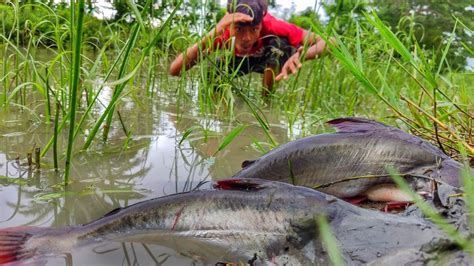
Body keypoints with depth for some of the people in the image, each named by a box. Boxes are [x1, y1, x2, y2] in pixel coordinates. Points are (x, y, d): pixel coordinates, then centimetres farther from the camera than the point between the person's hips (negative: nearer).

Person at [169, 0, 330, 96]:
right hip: (238, 60, 2)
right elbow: (174, 70, -45)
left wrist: (298, 56, -60)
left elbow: (321, 44, -37)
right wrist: (212, 35, -59)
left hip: (271, 59, -2)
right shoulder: (223, 32, -35)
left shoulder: (271, 26, -39)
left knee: (278, 42, -35)